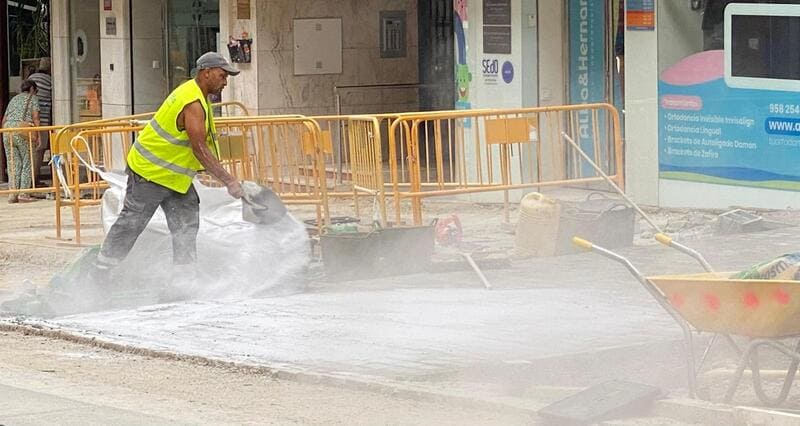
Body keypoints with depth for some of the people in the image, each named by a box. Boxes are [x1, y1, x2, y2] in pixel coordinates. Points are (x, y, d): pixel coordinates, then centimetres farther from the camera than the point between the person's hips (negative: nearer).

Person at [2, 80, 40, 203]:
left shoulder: (14, 99, 25)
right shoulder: (33, 98, 10)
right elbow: (35, 117, -2)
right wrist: (37, 135, -3)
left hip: (8, 130, 5)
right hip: (23, 130, -5)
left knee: (12, 164, 5)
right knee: (27, 162, 0)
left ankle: (13, 194, 1)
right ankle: (23, 193, -6)